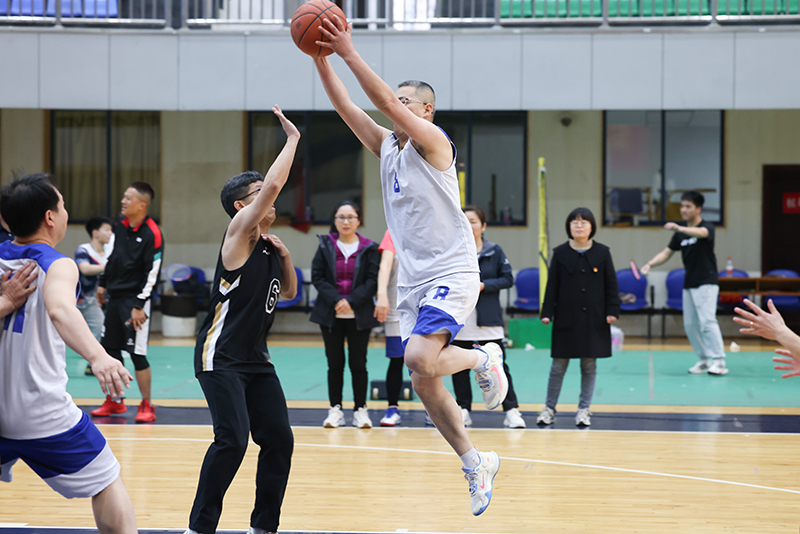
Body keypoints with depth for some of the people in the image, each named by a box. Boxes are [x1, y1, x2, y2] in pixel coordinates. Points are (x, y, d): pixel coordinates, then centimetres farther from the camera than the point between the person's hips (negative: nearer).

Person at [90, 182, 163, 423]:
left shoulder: (152, 234, -16)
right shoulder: (121, 226, 7)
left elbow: (153, 272, -16)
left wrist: (139, 306, -17)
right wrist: (102, 283, 22)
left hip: (135, 300, -8)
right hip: (114, 296, 8)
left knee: (137, 353, -7)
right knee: (110, 348, 12)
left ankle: (147, 406, 4)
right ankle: (114, 401, 25)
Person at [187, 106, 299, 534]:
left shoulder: (267, 245, 14)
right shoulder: (239, 233, -10)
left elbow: (288, 293, 26)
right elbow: (274, 184, -23)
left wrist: (285, 257, 8)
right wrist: (292, 138, -13)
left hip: (255, 358, 9)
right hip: (221, 357, -9)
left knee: (279, 440, 5)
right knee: (232, 439, -17)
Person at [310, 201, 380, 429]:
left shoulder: (369, 248, 2)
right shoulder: (325, 246, 5)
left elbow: (372, 281, -4)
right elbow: (317, 277, -1)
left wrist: (351, 301, -15)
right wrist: (336, 300, -14)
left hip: (359, 315, -1)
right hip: (330, 315, 1)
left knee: (358, 363, 2)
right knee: (335, 363, 4)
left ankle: (361, 410, 8)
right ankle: (335, 410, 9)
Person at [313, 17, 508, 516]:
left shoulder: (434, 141, -8)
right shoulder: (386, 145, 12)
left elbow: (388, 101, -22)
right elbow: (346, 106, 5)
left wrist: (349, 52, -23)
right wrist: (321, 57, -6)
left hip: (451, 273, -8)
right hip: (413, 280, 8)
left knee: (420, 358, -27)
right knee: (424, 383, 5)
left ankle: (484, 358, 2)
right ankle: (475, 461, 18)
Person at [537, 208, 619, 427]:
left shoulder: (602, 253, 3)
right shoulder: (560, 253, 2)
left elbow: (611, 284, 5)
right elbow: (552, 285, 3)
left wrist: (612, 310, -3)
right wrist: (546, 313, -3)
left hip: (594, 319, 0)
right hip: (566, 318, 0)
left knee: (589, 366, 5)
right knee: (558, 365, 3)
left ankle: (584, 409, 14)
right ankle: (549, 408, 12)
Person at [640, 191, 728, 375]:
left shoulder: (707, 227, -9)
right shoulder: (680, 234, 11)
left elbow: (702, 233, -33)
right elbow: (667, 252, 12)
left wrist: (679, 228, -51)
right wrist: (650, 264, -7)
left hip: (706, 283, -7)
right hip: (689, 284, 7)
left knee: (707, 320, -18)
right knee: (690, 324, 6)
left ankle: (719, 361, -17)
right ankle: (704, 359, 14)